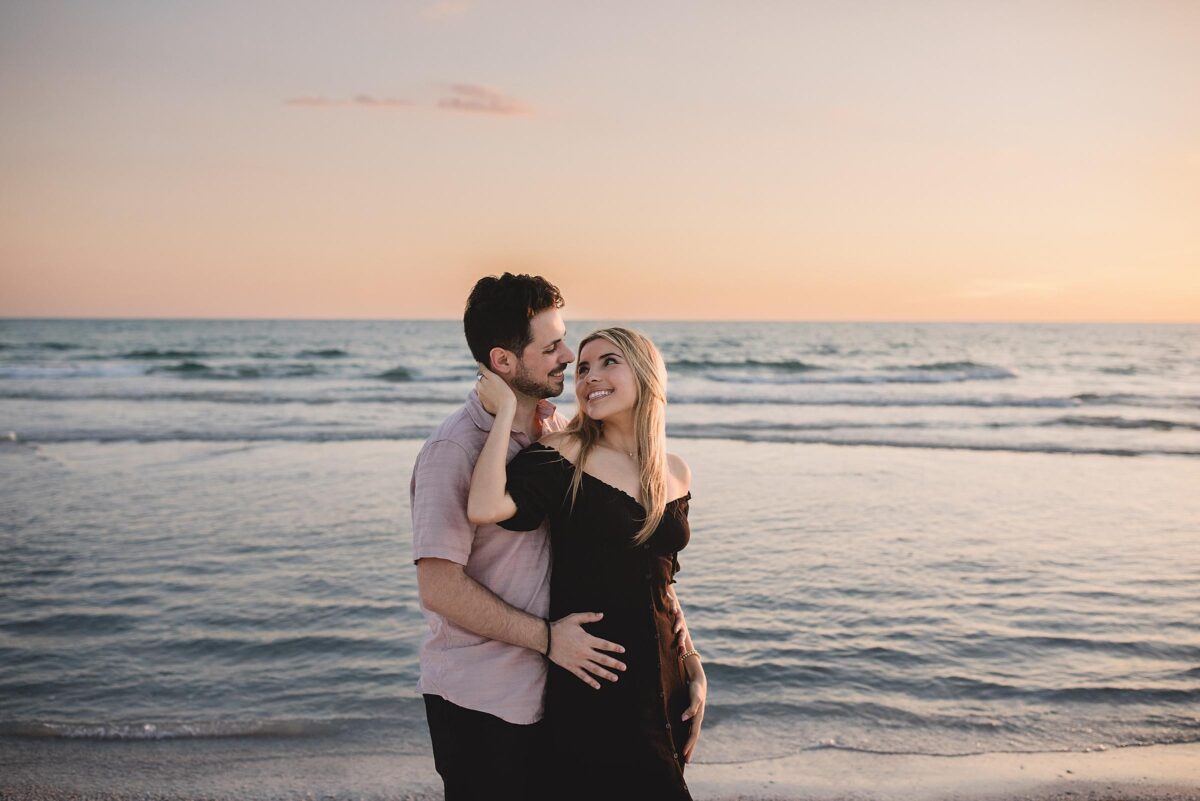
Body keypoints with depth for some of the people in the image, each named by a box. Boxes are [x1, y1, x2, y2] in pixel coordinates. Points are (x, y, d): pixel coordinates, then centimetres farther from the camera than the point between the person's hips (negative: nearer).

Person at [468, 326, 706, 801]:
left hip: (662, 681, 6)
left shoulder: (676, 474, 6)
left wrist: (694, 671, 12)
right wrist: (506, 411, -20)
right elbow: (483, 509, -29)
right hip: (589, 685, -6)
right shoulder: (563, 455, -11)